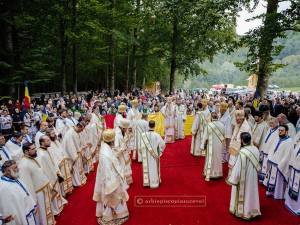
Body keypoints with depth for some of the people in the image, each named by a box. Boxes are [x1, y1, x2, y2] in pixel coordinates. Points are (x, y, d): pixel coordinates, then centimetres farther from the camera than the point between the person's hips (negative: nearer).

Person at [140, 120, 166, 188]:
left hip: (146, 155, 1)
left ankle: (147, 182, 29)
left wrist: (143, 154, 1)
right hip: (154, 155, -1)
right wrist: (159, 152, 8)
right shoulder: (157, 135, -19)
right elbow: (163, 144, -9)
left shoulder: (144, 135, -16)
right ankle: (154, 183, 25)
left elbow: (142, 147, -13)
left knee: (147, 168, 17)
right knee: (154, 168, 14)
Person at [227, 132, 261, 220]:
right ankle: (252, 211, 40)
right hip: (253, 177, 7)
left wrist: (232, 179, -11)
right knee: (251, 193, 23)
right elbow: (257, 165, 4)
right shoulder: (255, 149, -8)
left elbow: (237, 168, -23)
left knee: (243, 194, 13)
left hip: (243, 179, -6)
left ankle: (242, 211, 32)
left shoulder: (242, 153, -30)